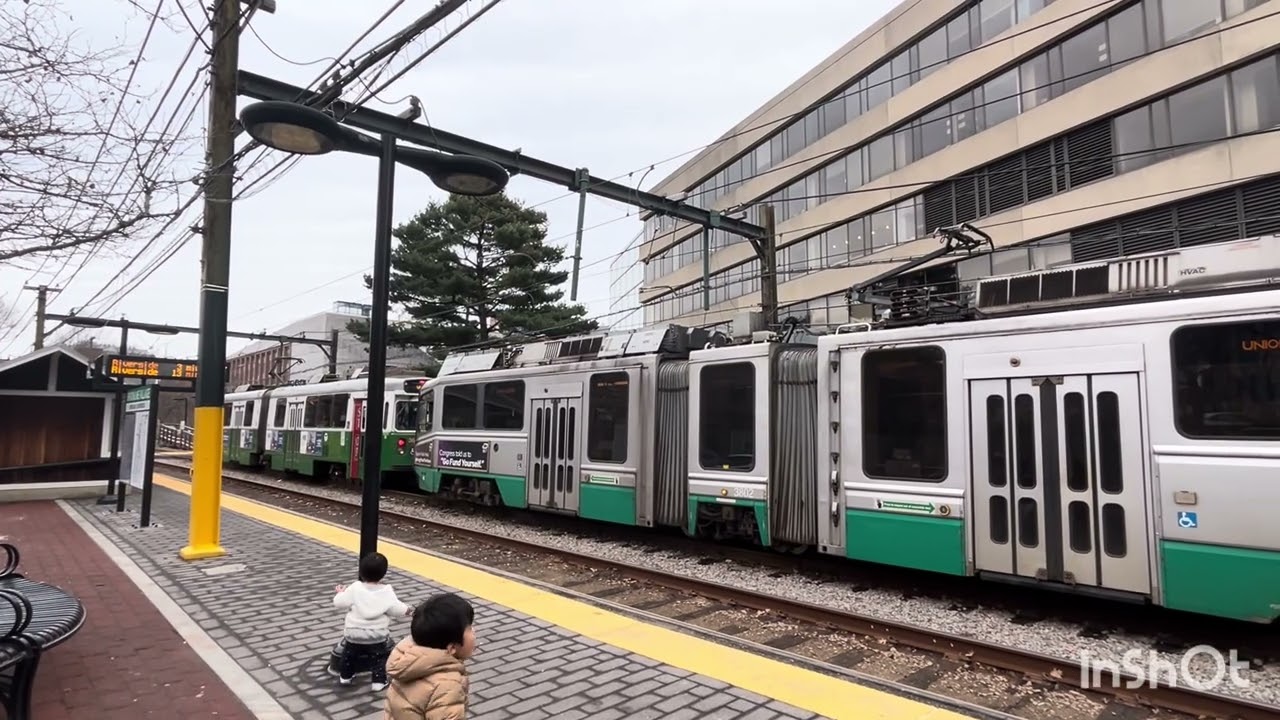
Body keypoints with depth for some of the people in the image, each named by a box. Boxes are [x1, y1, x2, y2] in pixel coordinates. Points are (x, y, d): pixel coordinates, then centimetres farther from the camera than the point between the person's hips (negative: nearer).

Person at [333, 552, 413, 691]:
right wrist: (409, 610, 6)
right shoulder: (387, 592, -14)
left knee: (349, 654, 27)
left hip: (354, 633, 2)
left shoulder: (354, 589, -12)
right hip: (377, 636, -1)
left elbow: (339, 603, -7)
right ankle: (379, 682, 11)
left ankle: (345, 676, 41)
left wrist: (340, 592, 13)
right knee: (379, 657, 15)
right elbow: (396, 609, -14)